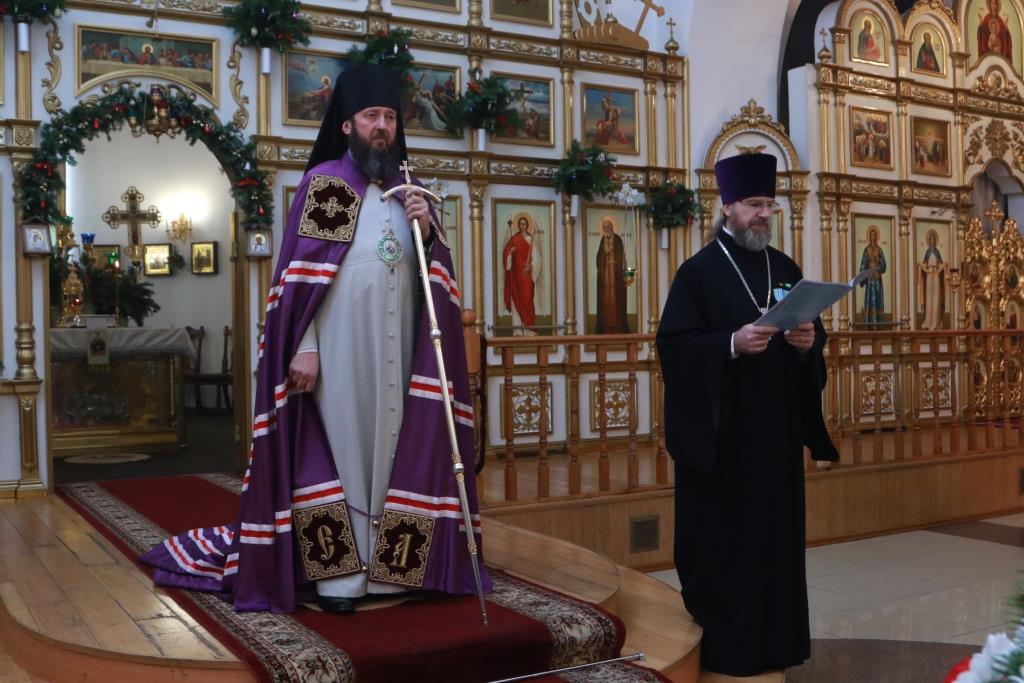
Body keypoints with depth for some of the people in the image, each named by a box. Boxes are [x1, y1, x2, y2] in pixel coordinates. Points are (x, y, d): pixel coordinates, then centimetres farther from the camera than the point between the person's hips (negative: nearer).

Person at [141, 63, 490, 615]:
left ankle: (388, 566, 16)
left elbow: (438, 274, 14)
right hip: (338, 351, -5)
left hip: (396, 353, 5)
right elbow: (299, 273, -7)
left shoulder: (408, 189, 14)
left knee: (392, 450, 7)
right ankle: (337, 575, 5)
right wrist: (302, 348, -15)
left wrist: (429, 232, -6)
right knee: (337, 450, -1)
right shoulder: (322, 182, -1)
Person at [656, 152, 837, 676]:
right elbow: (673, 344, -12)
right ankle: (723, 642, 11)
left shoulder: (785, 269, 12)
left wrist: (810, 341, -7)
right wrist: (732, 344, -25)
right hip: (722, 431, -5)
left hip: (777, 426, 6)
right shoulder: (699, 271, -5)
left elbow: (815, 331, 16)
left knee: (775, 531, 10)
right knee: (724, 535, -1)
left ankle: (772, 638, 22)